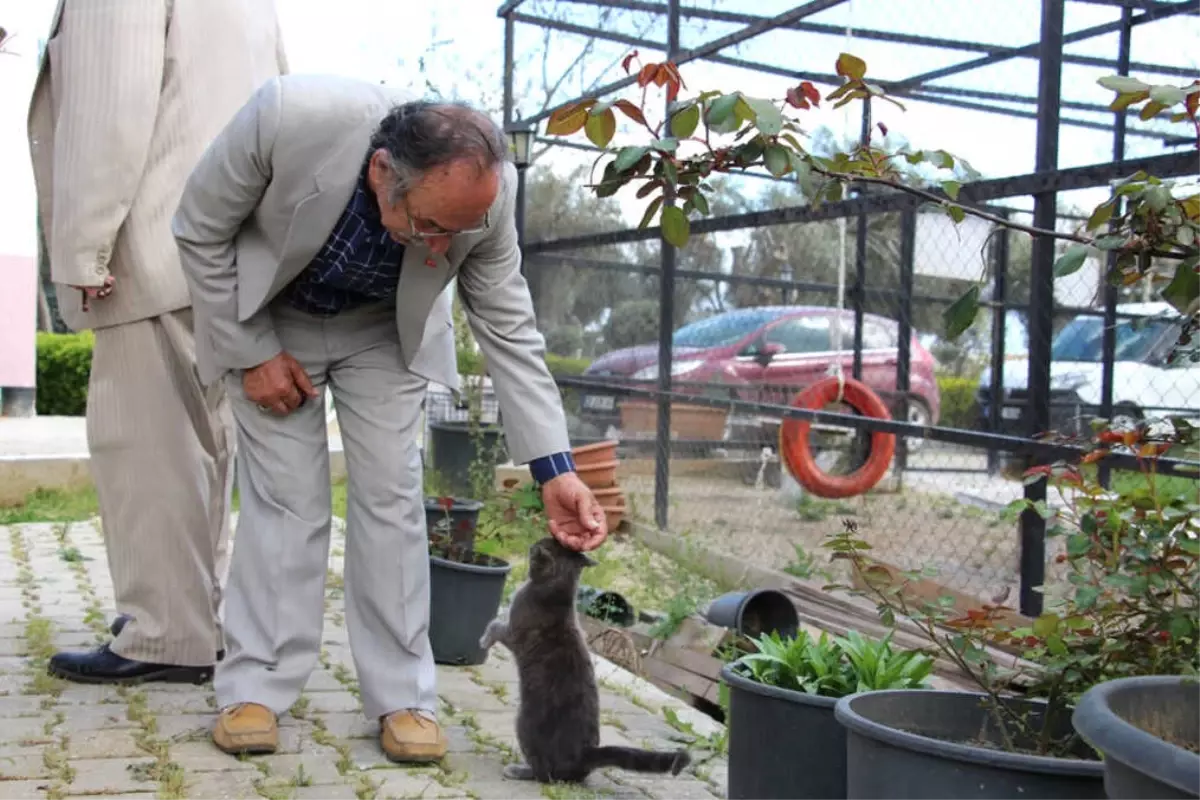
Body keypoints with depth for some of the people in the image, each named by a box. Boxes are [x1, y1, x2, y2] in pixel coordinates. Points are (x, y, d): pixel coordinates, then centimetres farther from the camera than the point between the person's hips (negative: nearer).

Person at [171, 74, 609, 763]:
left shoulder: (486, 193, -31)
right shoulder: (289, 116, -39)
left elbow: (510, 330, -18)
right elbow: (201, 231, -20)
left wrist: (555, 468, -23)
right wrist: (252, 352, -17)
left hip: (383, 329, 2)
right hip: (269, 319, -1)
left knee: (390, 495, -5)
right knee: (285, 496, -6)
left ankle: (403, 697, 4)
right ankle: (256, 689, 6)